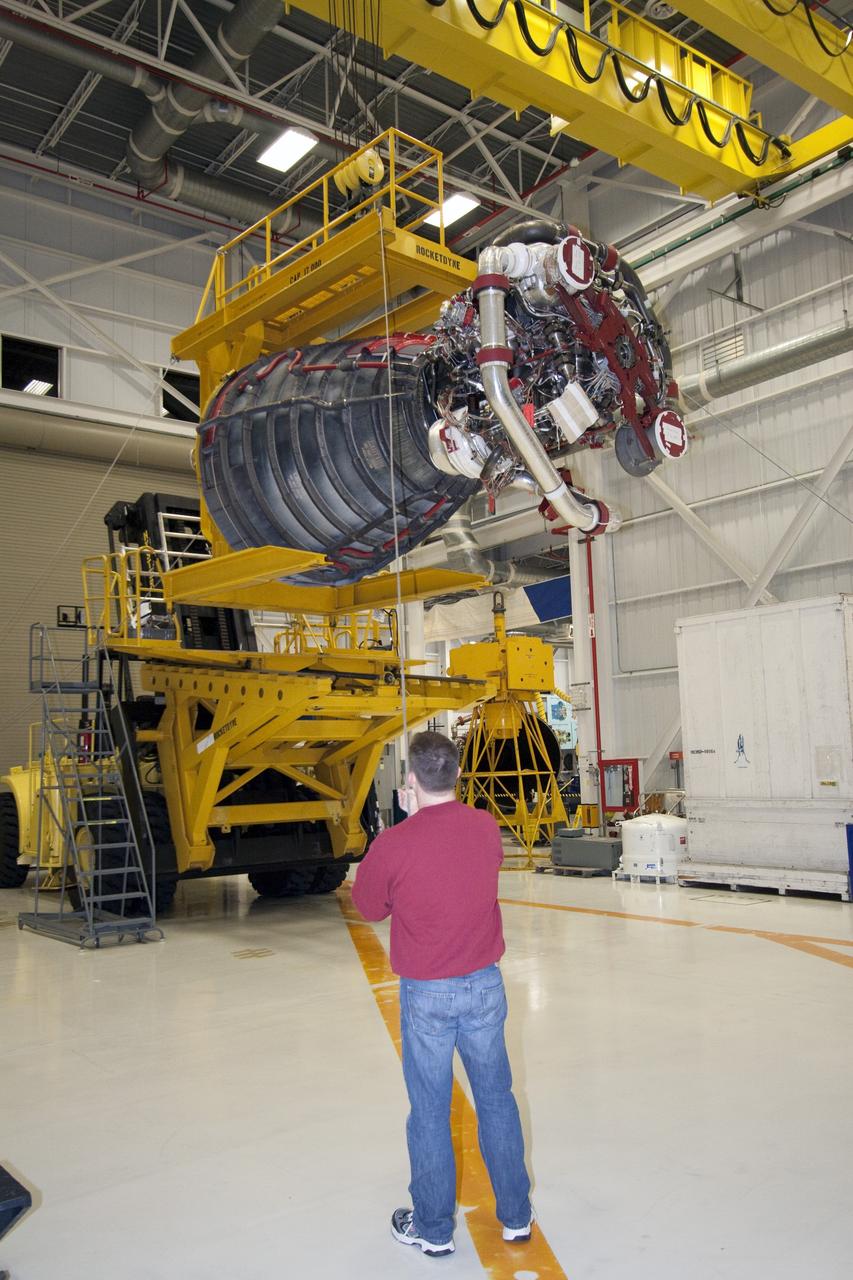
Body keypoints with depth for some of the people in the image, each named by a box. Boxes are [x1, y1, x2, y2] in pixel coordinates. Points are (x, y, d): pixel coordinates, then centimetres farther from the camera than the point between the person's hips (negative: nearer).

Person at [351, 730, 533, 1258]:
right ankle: (517, 1215, 32)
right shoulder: (487, 828, -7)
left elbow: (370, 906, -1)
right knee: (497, 1098, 17)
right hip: (484, 985, 3)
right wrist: (423, 819, 10)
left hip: (426, 995, -3)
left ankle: (434, 1229, 28)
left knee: (430, 1111, 12)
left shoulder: (393, 844, -18)